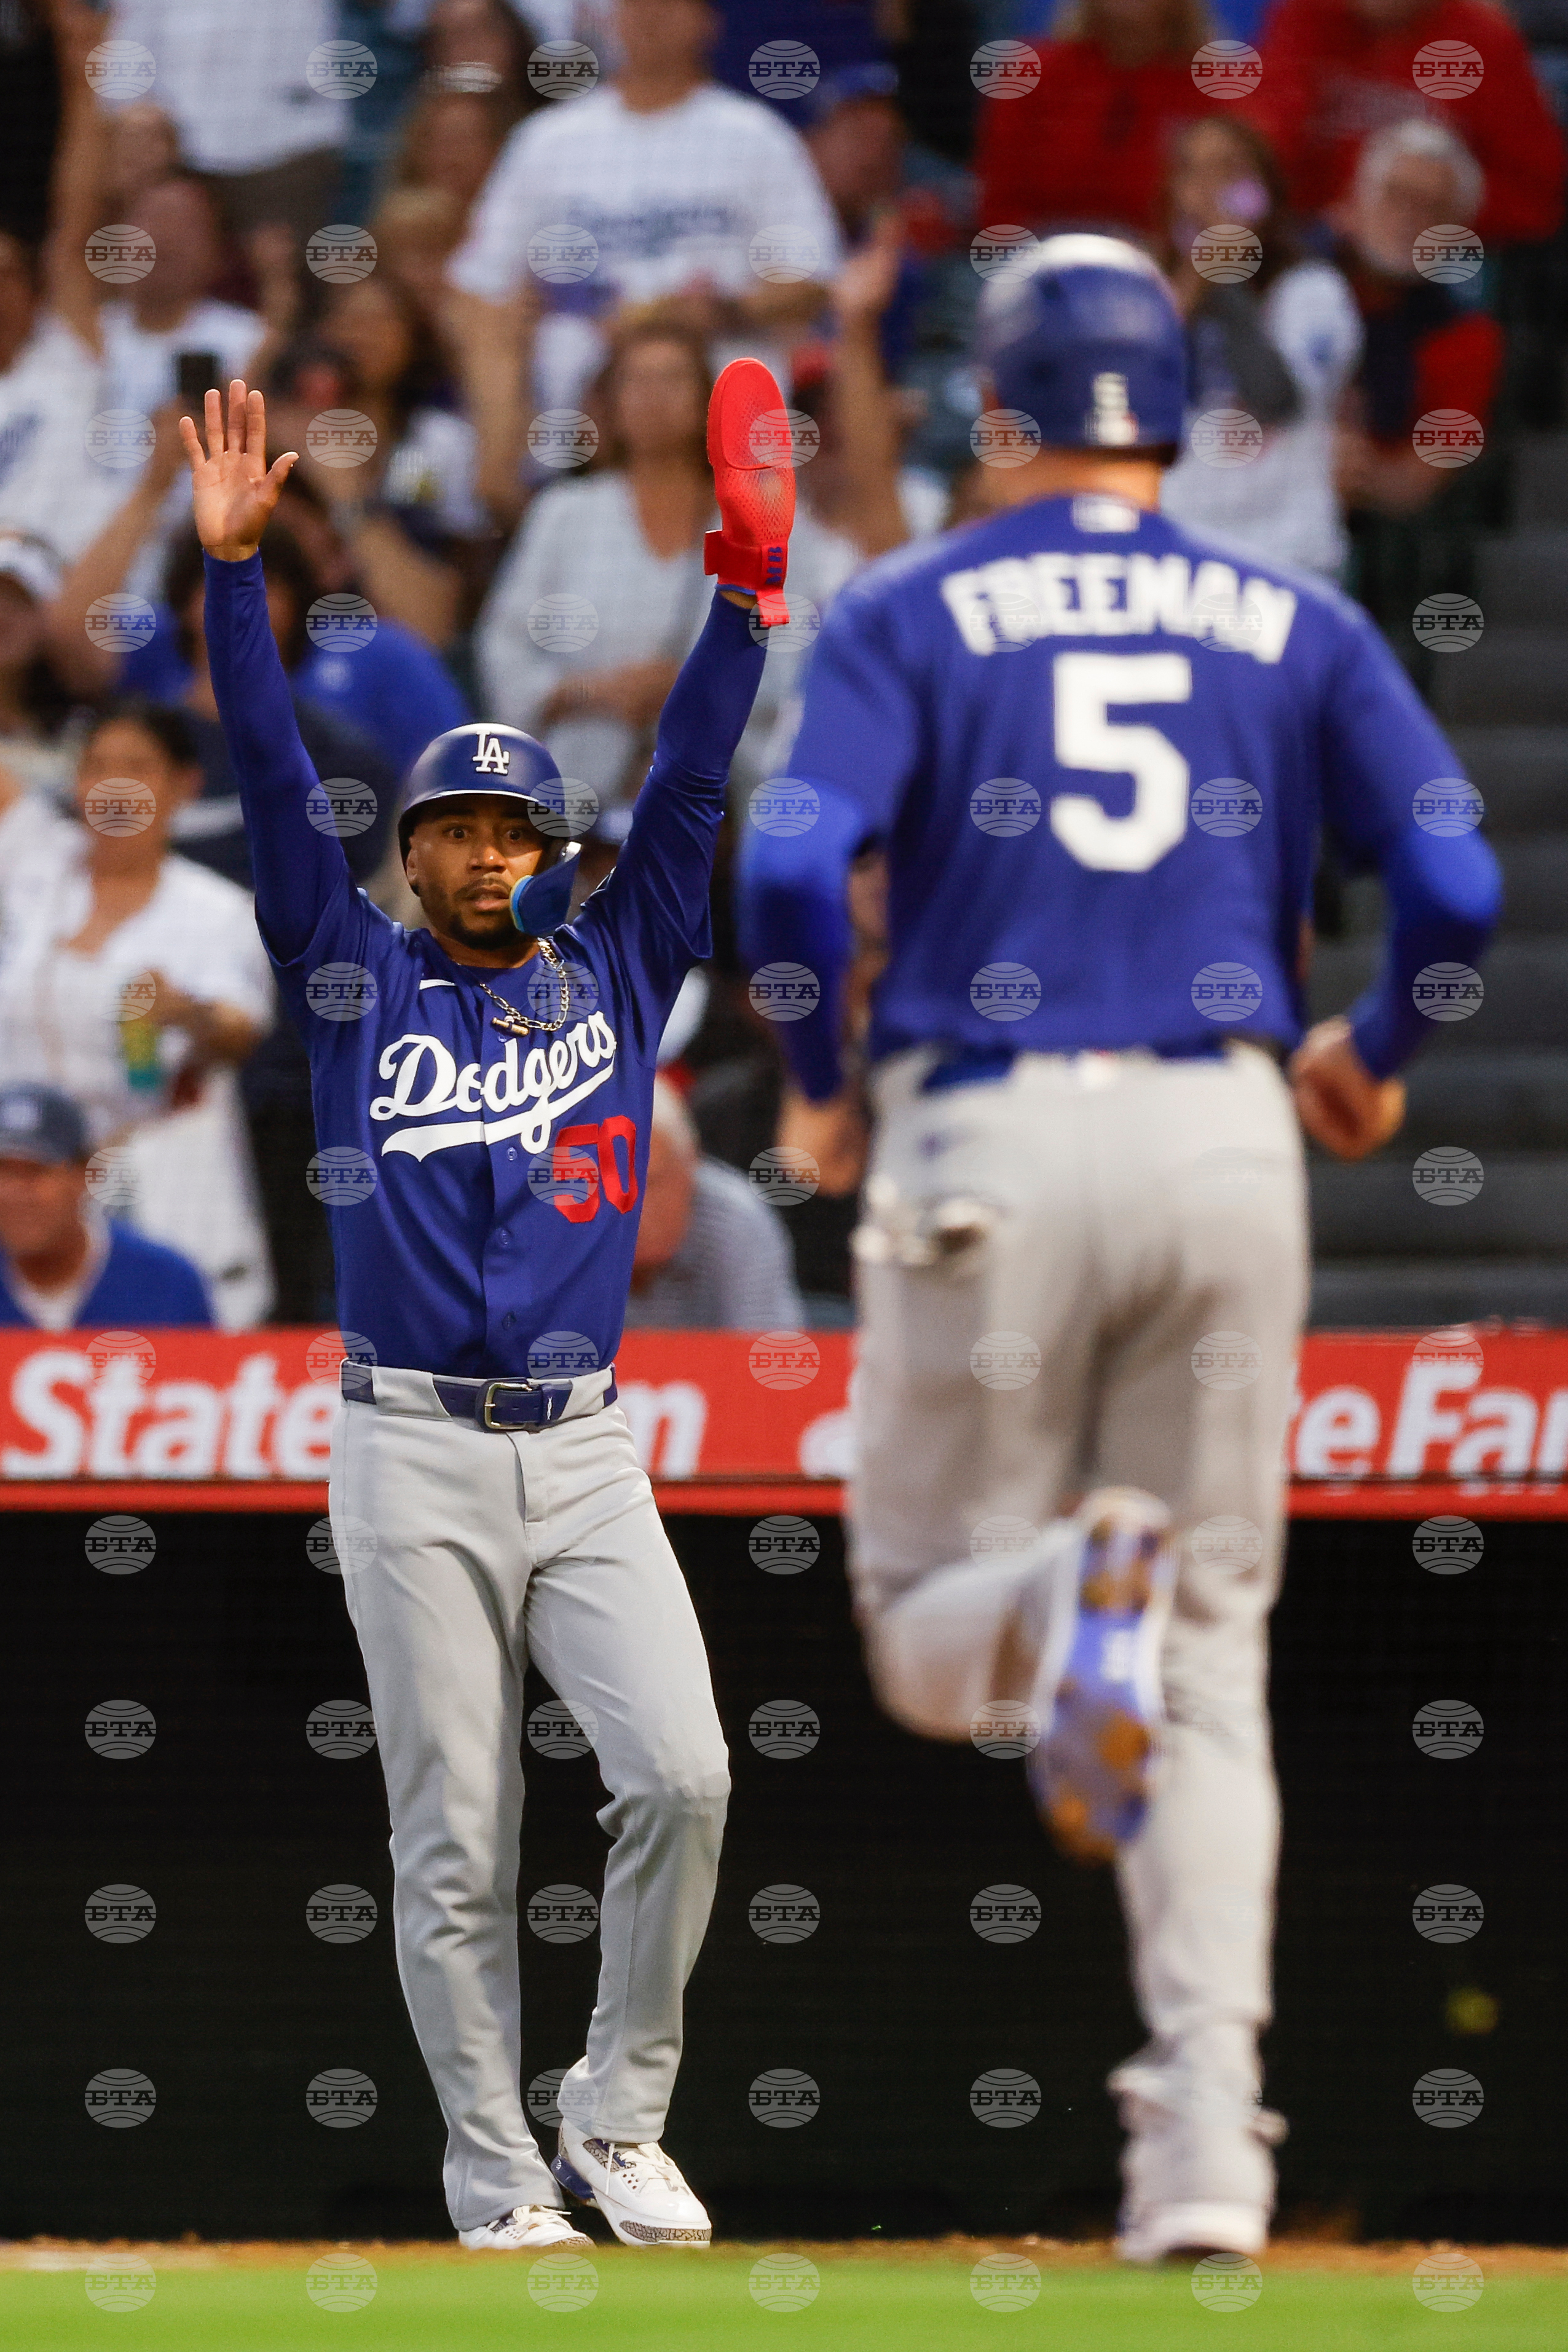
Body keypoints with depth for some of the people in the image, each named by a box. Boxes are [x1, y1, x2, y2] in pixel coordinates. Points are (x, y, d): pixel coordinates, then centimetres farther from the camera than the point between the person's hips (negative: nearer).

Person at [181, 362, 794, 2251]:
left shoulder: (616, 973, 12)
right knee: (453, 1847, -1)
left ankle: (617, 2114, 2)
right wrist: (234, 569, -9)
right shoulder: (359, 984, 9)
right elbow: (274, 787, 1)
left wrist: (747, 577, -6)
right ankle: (496, 2185, 5)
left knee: (678, 1774, -15)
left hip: (586, 1454, 1)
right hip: (413, 1459, -1)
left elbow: (689, 785, 5)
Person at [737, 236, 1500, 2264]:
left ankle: (1076, 1595, -27)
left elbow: (793, 866, -11)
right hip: (1225, 1139, 2)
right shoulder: (1296, 626, 9)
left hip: (988, 1138, -2)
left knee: (921, 1626, 11)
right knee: (1215, 1658, 8)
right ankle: (1206, 2141, -4)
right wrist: (1373, 1054, 18)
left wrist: (816, 1087, 5)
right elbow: (1454, 889, -2)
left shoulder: (909, 612, 4)